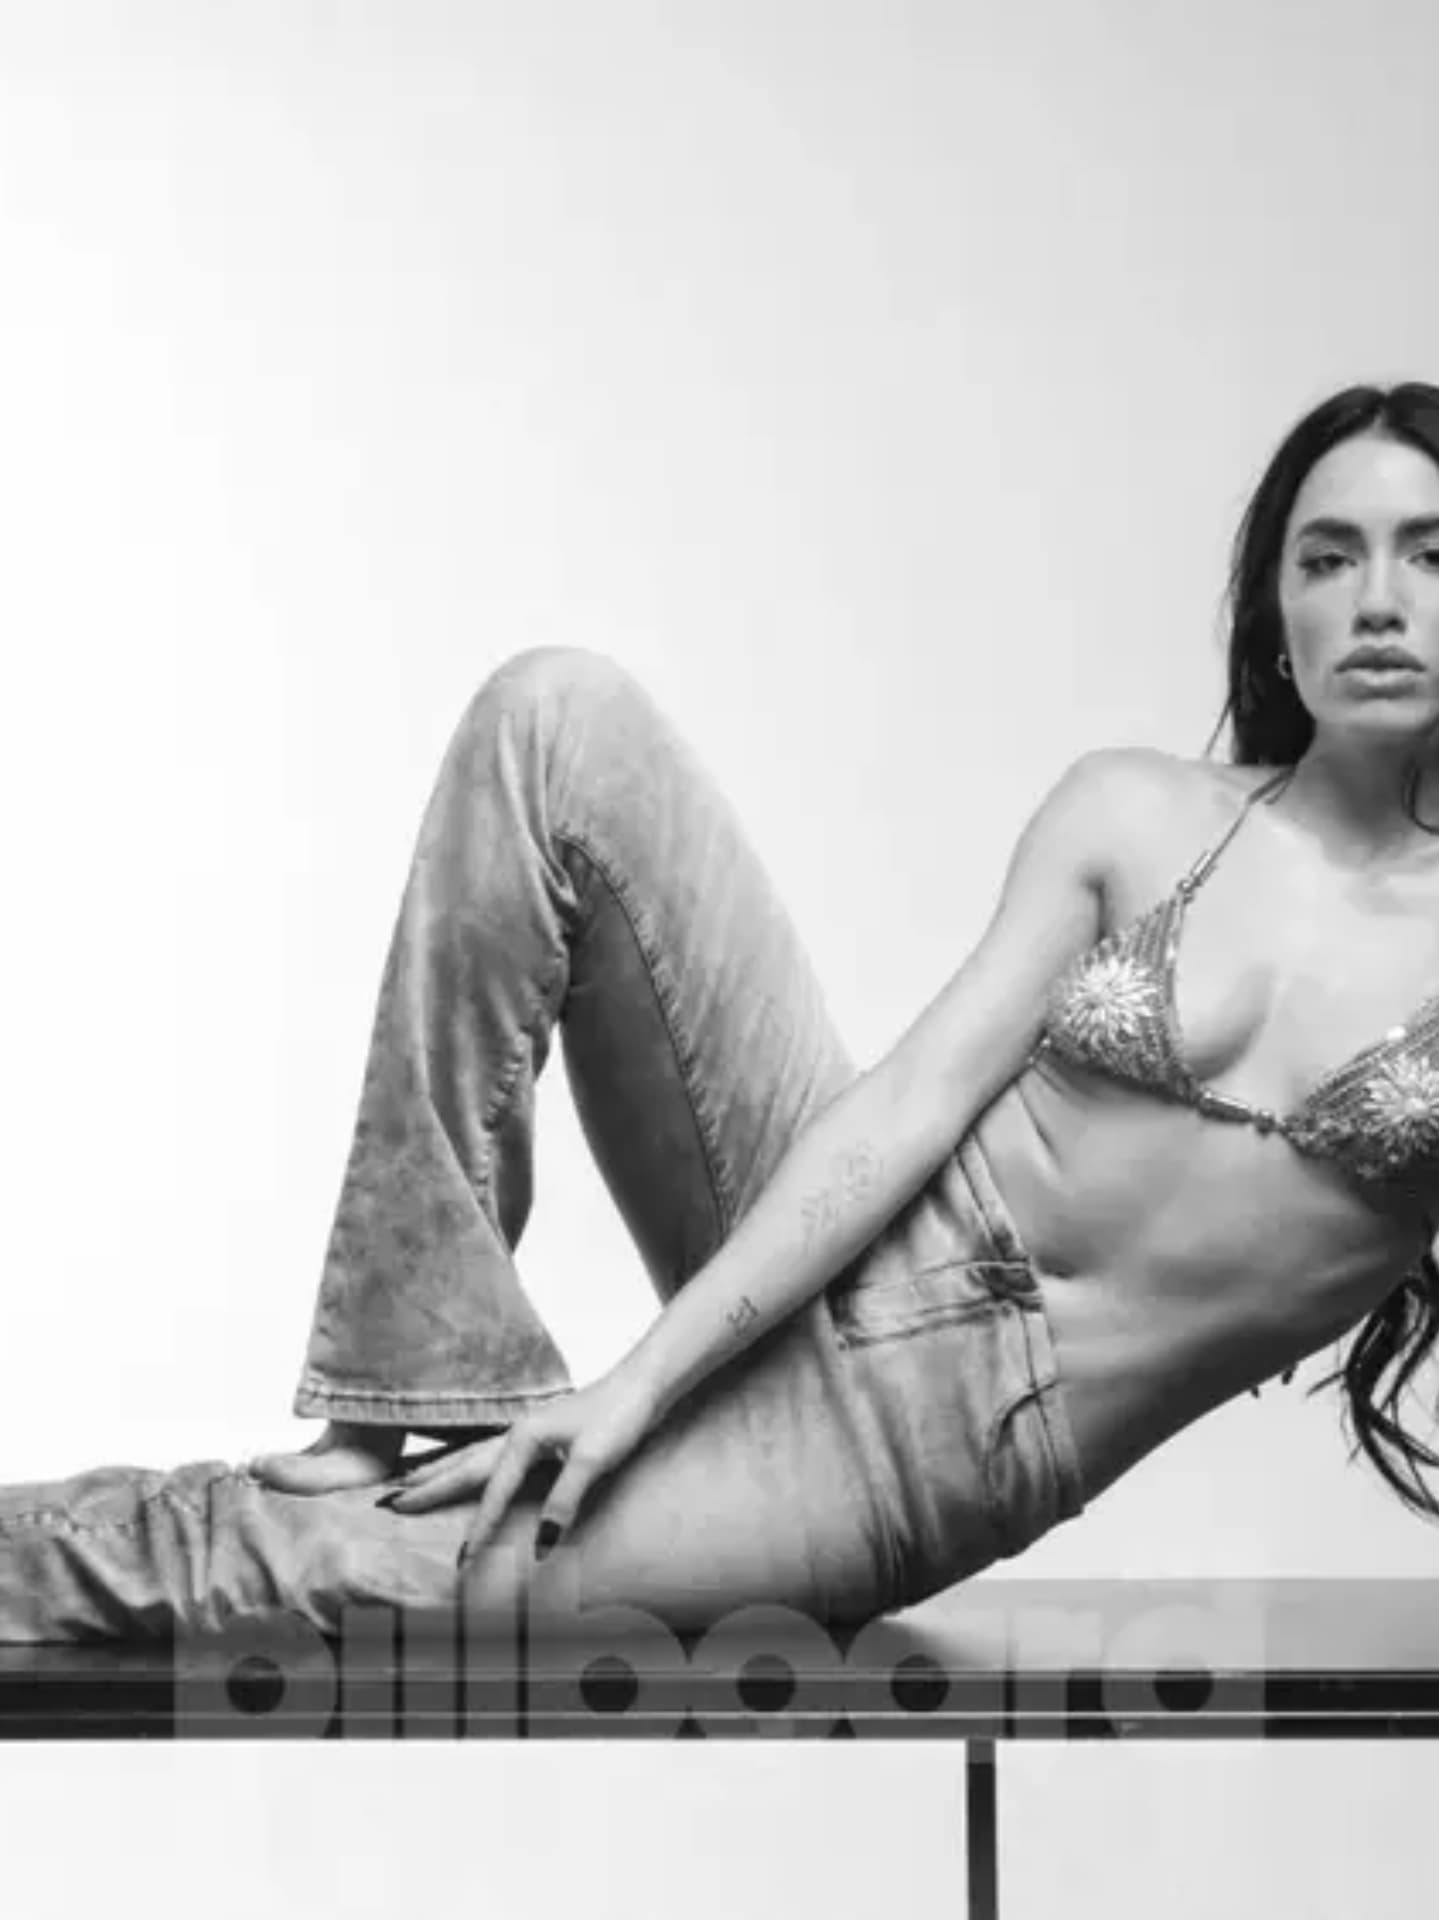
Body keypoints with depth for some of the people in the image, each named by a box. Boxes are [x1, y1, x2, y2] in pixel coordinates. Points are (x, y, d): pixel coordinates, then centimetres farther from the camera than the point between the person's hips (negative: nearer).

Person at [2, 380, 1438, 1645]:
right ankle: (418, 1398, -14)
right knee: (557, 716, -16)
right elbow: (917, 1094, -6)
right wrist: (640, 1380, -16)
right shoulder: (1131, 816, 5)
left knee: (317, 1556, -20)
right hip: (825, 1259, 3)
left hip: (942, 1459, -3)